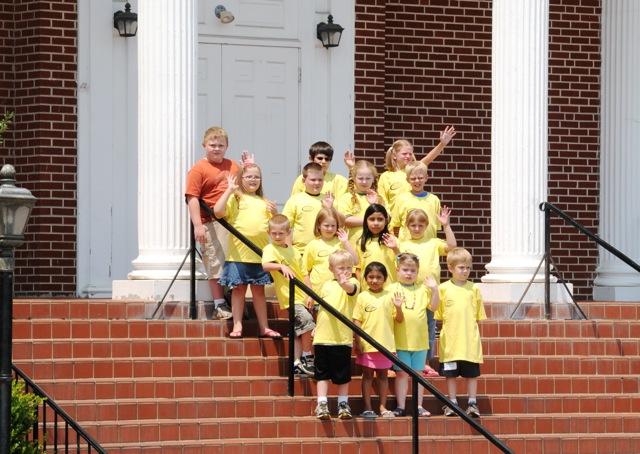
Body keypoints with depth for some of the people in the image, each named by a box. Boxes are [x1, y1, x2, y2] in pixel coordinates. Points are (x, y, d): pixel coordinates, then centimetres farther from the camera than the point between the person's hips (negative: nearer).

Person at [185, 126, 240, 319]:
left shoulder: (233, 166, 14)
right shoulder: (199, 169, -5)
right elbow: (192, 198, -11)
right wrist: (198, 225, -18)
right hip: (213, 223, -6)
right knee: (216, 263, -2)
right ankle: (219, 304, 4)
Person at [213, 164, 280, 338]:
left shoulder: (263, 202, 15)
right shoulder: (235, 198, 0)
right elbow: (218, 211, -17)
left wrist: (275, 213, 0)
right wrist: (229, 190, -17)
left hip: (259, 254, 4)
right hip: (239, 252, -4)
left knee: (259, 290, 11)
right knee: (238, 289, 2)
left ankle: (264, 327, 14)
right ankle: (237, 326, 7)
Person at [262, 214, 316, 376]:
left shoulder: (293, 251, 14)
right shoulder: (270, 249, -6)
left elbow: (302, 273, 17)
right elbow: (265, 265, -25)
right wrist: (281, 266, -39)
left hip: (301, 295, 7)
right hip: (288, 296, -7)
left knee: (299, 330, 8)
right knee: (306, 320, -18)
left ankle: (297, 363, 14)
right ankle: (307, 357, -7)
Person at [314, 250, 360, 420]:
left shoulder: (352, 283, 3)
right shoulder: (326, 286, 10)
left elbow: (351, 288, -20)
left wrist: (345, 283, -45)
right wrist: (316, 328, 11)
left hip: (343, 337, -2)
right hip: (323, 336, 2)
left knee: (343, 374, 5)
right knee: (322, 373, 4)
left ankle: (343, 404, 10)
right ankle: (322, 405, 6)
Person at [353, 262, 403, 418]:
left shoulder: (390, 296, 4)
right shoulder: (362, 297, 0)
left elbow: (399, 320, 5)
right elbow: (356, 321, -1)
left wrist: (398, 307, -14)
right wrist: (357, 341, -9)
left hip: (385, 344, 2)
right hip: (366, 344, -2)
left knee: (382, 375, 10)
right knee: (367, 375, 4)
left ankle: (383, 407, 17)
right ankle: (367, 408, 7)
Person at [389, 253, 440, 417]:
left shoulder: (422, 288, 9)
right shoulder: (393, 289, 1)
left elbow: (433, 306, 4)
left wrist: (434, 290, -9)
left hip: (420, 339, 2)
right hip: (400, 340, -2)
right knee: (401, 373, 1)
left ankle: (419, 406, 14)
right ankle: (400, 407, 6)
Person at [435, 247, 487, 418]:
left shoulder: (473, 289, 4)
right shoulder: (443, 288, 0)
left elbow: (479, 315, 8)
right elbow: (438, 314, 5)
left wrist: (471, 330, 3)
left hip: (470, 340, 1)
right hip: (450, 340, -1)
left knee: (472, 373, 6)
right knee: (450, 373, 5)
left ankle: (472, 403, 14)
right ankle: (452, 404, 15)